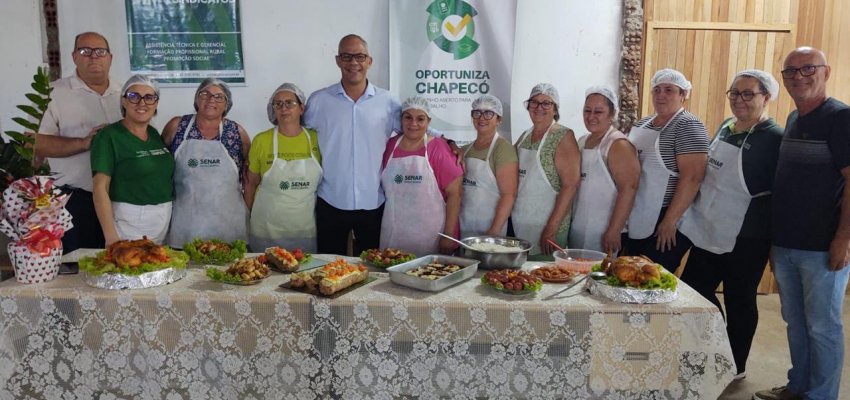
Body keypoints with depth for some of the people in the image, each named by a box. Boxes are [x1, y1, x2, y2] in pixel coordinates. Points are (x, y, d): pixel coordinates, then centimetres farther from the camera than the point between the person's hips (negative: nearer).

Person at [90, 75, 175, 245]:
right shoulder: (109, 136, -10)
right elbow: (100, 187, -15)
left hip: (164, 219, 6)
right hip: (129, 220, -6)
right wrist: (111, 236, -22)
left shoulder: (155, 134, 9)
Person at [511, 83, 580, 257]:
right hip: (519, 222, 6)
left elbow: (571, 185, -15)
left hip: (547, 224, -6)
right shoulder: (525, 136, 11)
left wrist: (551, 229, -19)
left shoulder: (563, 136, -9)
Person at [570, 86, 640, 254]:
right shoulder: (582, 141, 12)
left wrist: (613, 232, -22)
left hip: (604, 233, -7)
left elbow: (628, 189, -19)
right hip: (577, 229, 7)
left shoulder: (619, 145, -12)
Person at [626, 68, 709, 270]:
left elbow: (692, 177, -18)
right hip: (636, 219, 7)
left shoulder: (688, 126, -10)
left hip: (664, 221, -7)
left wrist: (670, 221, -20)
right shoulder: (642, 124, 12)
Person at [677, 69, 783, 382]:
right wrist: (693, 213, 16)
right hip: (708, 232, 7)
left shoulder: (775, 139, -12)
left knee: (738, 300, 6)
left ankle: (735, 367, 25)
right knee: (693, 291, 11)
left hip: (745, 240, -7)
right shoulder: (725, 127, 9)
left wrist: (775, 242, -12)